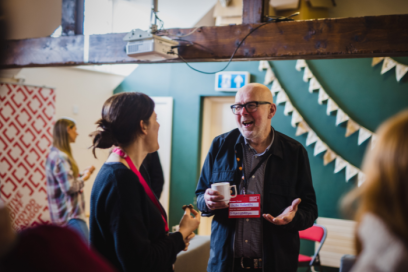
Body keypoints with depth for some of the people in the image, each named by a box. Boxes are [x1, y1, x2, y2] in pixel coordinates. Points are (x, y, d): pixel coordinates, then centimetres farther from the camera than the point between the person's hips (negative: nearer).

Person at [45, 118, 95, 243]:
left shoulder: (55, 154, 13)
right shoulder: (61, 157, -19)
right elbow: (69, 187, -23)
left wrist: (82, 174, 10)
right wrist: (83, 178, -7)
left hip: (64, 214, 11)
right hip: (70, 215, -11)